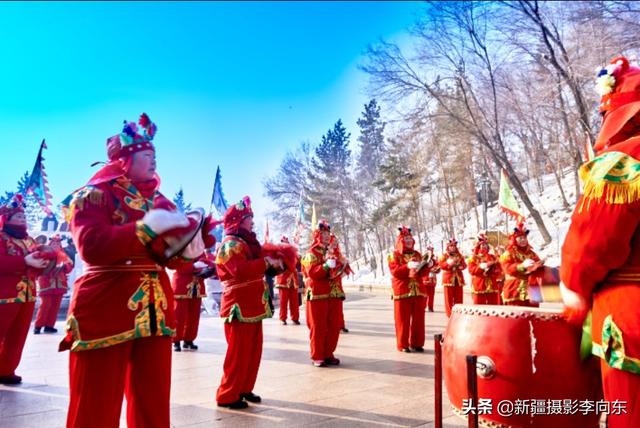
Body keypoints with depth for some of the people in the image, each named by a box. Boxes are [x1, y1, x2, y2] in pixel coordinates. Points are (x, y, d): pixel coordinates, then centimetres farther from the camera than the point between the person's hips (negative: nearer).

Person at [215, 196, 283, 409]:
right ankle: (227, 395, 9)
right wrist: (266, 262, -22)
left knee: (253, 351, 15)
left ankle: (244, 389, 27)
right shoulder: (230, 244, -13)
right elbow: (240, 270, -29)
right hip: (240, 307, -10)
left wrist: (273, 263, 10)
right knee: (239, 353, -3)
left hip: (252, 305, 10)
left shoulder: (246, 242, 18)